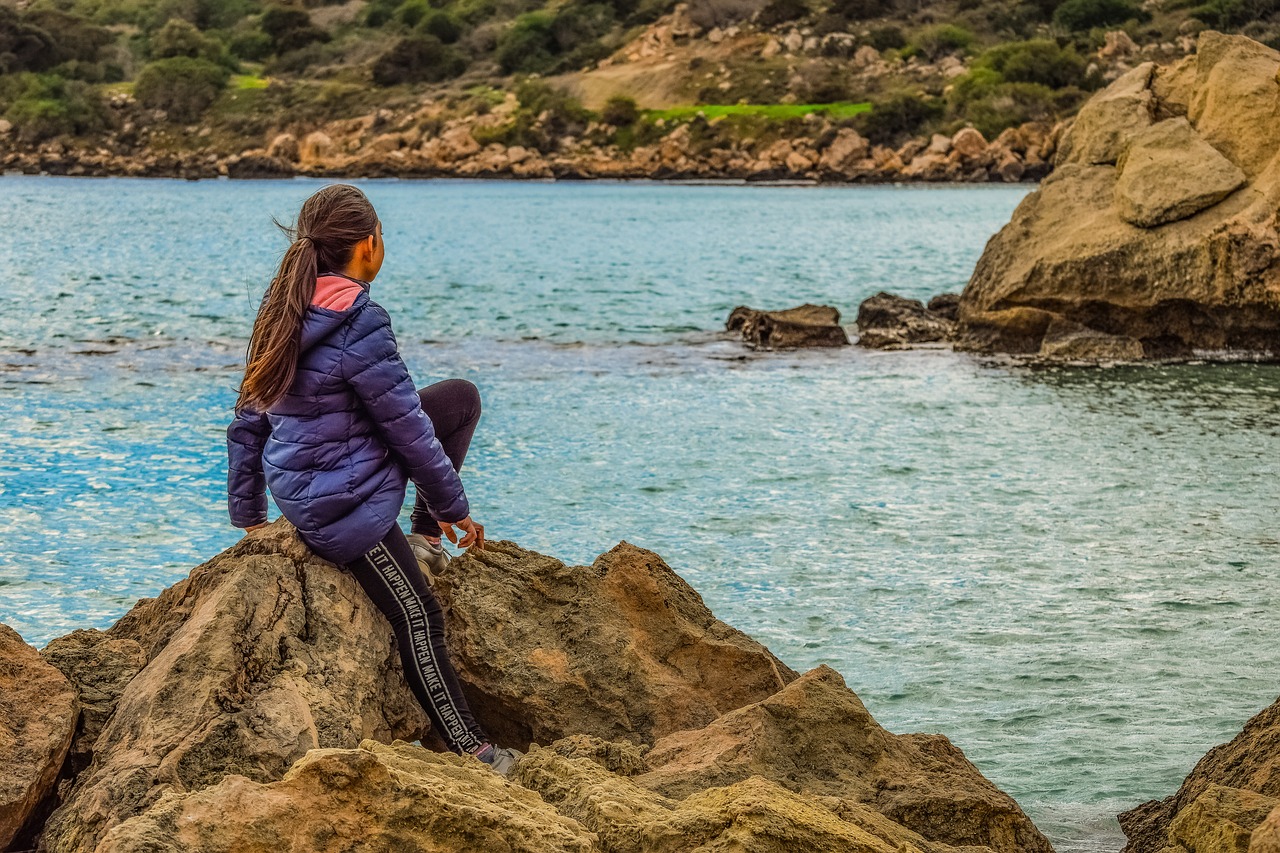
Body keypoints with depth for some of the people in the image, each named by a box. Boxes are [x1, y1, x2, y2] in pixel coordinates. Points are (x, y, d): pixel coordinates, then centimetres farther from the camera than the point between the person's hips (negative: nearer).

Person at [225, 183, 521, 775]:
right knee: (418, 617, 5)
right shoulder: (359, 324, -23)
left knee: (461, 398, 15)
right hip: (345, 503, -9)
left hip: (298, 478, 9)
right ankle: (467, 747, 14)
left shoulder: (284, 311, 3)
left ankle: (424, 541, 18)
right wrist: (454, 507, -3)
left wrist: (247, 510, 19)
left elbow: (247, 421, 10)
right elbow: (408, 426, -15)